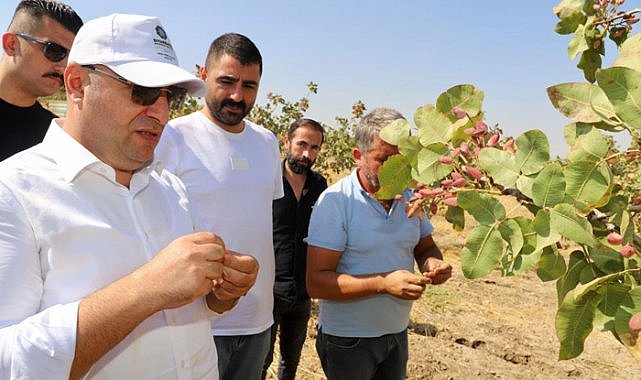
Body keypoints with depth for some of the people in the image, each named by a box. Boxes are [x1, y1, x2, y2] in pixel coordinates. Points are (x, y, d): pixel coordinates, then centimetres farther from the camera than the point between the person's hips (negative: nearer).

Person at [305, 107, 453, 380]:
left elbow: (425, 248, 11)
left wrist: (434, 264, -12)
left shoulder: (410, 196, -1)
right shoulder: (335, 201, -19)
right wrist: (383, 283, -30)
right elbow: (317, 283, -22)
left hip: (398, 333, 5)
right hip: (347, 340, -5)